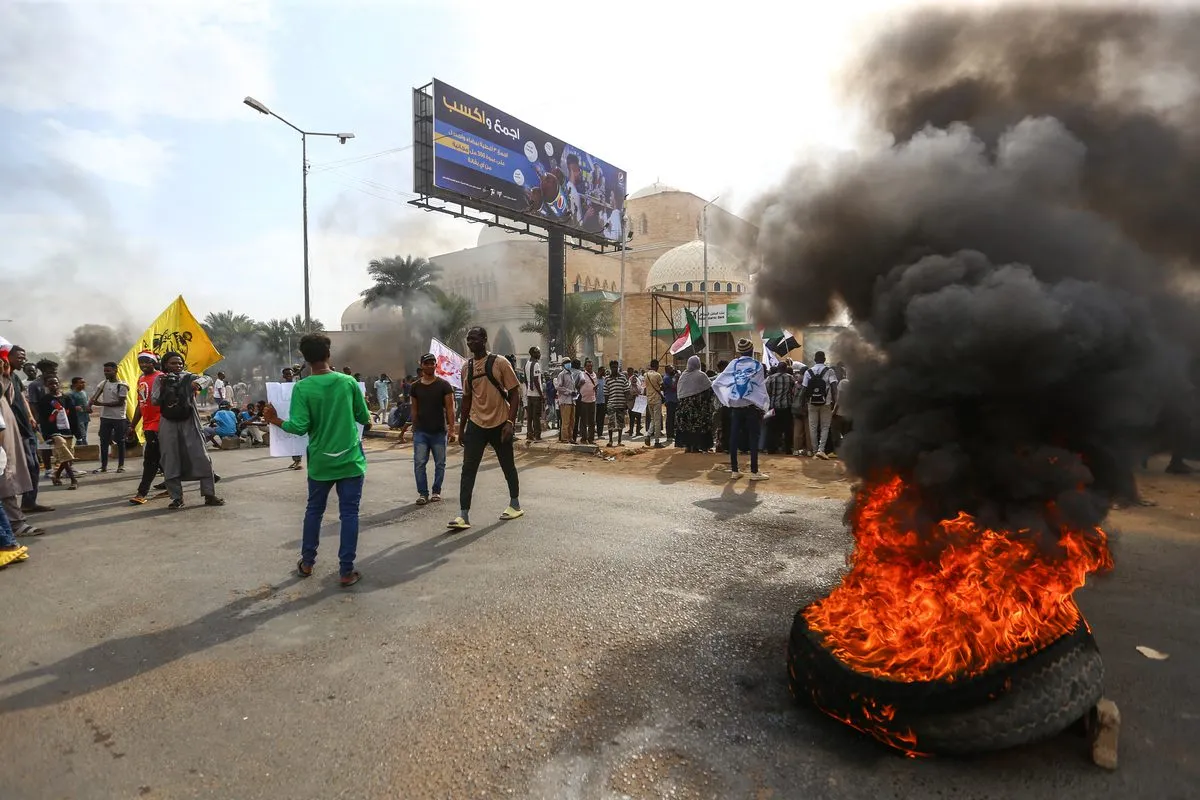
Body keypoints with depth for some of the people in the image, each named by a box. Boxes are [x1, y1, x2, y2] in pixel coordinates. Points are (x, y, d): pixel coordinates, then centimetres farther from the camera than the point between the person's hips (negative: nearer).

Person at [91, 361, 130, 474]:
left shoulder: (122, 385, -9)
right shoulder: (103, 383, 8)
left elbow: (120, 402, -13)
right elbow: (95, 396, 2)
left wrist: (102, 404, -17)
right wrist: (90, 404, -18)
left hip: (119, 418, -5)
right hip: (105, 417, 5)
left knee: (120, 442, 3)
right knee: (103, 442, 8)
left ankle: (121, 465, 12)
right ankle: (103, 466, 16)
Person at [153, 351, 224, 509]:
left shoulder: (188, 377, 5)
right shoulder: (160, 379, 8)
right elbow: (154, 401, 3)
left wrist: (198, 382, -35)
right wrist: (161, 386, -11)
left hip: (189, 423, -1)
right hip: (168, 424, 1)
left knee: (202, 458, -2)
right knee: (171, 461, 3)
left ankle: (209, 495, 5)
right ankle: (176, 498, 12)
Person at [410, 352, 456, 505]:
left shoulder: (444, 385, -3)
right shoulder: (415, 386, 6)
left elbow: (449, 408, -4)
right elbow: (414, 409, 12)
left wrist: (451, 429, -10)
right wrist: (414, 429, 10)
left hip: (439, 432, -2)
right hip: (420, 432, 2)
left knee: (440, 464, 6)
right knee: (419, 463, -3)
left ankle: (436, 491, 19)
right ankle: (423, 493, 5)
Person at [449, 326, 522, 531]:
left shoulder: (500, 363, -8)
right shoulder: (466, 367, 7)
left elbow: (514, 394, -8)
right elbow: (467, 398, 15)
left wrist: (510, 422, -17)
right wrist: (461, 428, 14)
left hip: (500, 424, -4)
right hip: (476, 424, 4)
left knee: (508, 466, 11)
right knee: (468, 469, -5)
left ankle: (515, 505, 30)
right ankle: (463, 515, -4)